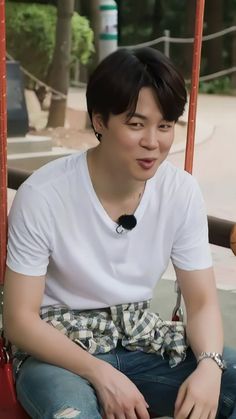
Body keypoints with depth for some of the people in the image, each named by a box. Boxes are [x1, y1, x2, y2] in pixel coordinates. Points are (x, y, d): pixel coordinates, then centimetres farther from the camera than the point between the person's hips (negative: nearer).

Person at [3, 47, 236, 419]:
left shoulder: (182, 191, -7)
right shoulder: (42, 196, -19)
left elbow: (202, 301, -3)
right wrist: (101, 374, -26)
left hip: (142, 340, 4)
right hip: (58, 349, -4)